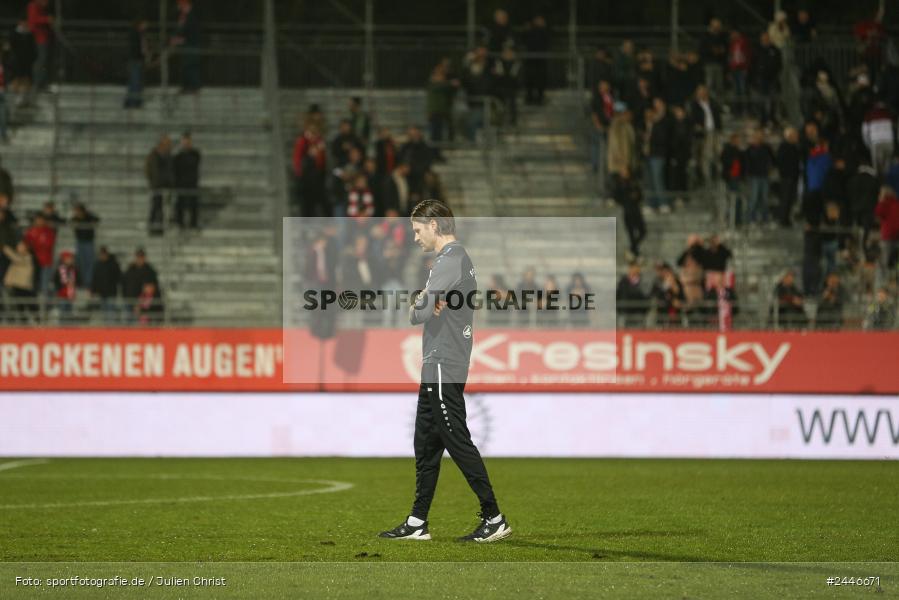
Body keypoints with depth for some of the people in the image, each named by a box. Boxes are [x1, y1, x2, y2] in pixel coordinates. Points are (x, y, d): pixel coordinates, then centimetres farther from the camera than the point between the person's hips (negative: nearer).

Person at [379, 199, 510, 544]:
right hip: (438, 367, 10)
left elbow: (419, 314, -21)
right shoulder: (458, 258, 19)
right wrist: (425, 304, -5)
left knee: (458, 442, -8)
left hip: (443, 367, -10)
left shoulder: (450, 261, -15)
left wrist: (417, 307, 0)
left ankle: (494, 519, -6)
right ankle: (417, 523, 16)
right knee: (426, 446, 12)